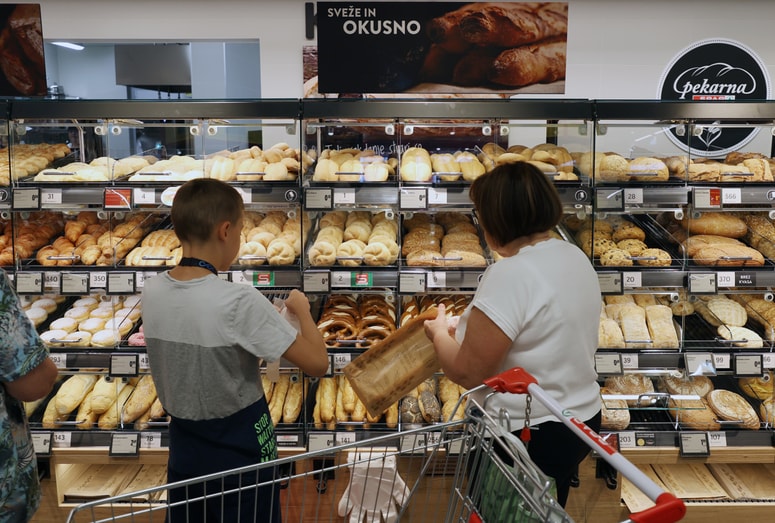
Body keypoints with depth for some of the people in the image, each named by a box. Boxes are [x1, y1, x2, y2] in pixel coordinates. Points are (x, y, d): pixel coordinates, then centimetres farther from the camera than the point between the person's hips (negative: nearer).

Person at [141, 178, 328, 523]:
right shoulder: (240, 301, -26)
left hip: (184, 449, 5)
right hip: (239, 452, -5)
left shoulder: (151, 292, -7)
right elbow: (317, 364, -22)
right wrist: (302, 309, -6)